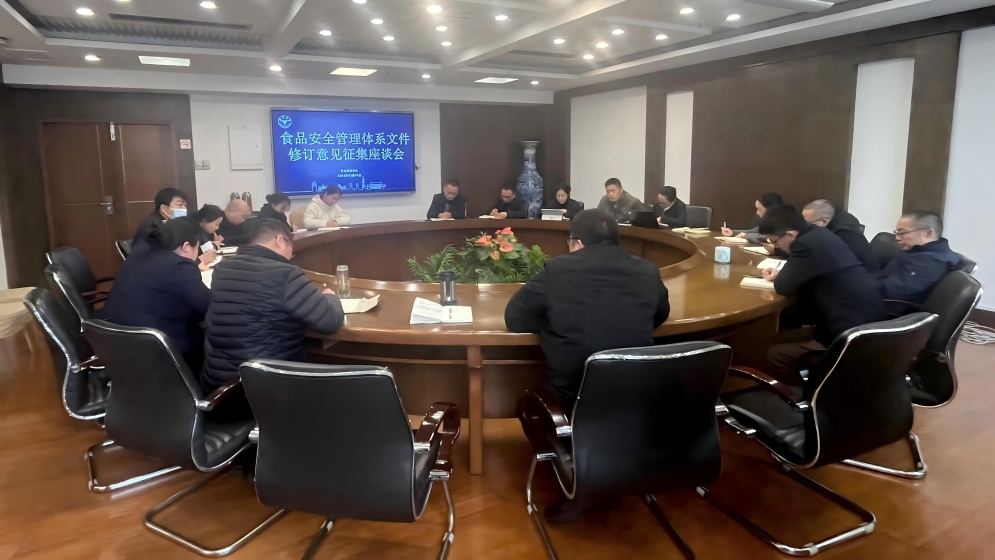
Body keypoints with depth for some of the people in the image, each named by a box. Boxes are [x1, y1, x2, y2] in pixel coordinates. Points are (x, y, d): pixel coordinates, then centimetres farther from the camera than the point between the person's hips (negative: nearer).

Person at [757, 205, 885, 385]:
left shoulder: (808, 244, -22)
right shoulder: (819, 235, 7)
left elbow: (783, 286, -16)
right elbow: (800, 275, 23)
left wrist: (779, 278, 4)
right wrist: (780, 274, 8)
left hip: (854, 333, -10)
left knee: (775, 354, -7)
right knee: (780, 338, 14)